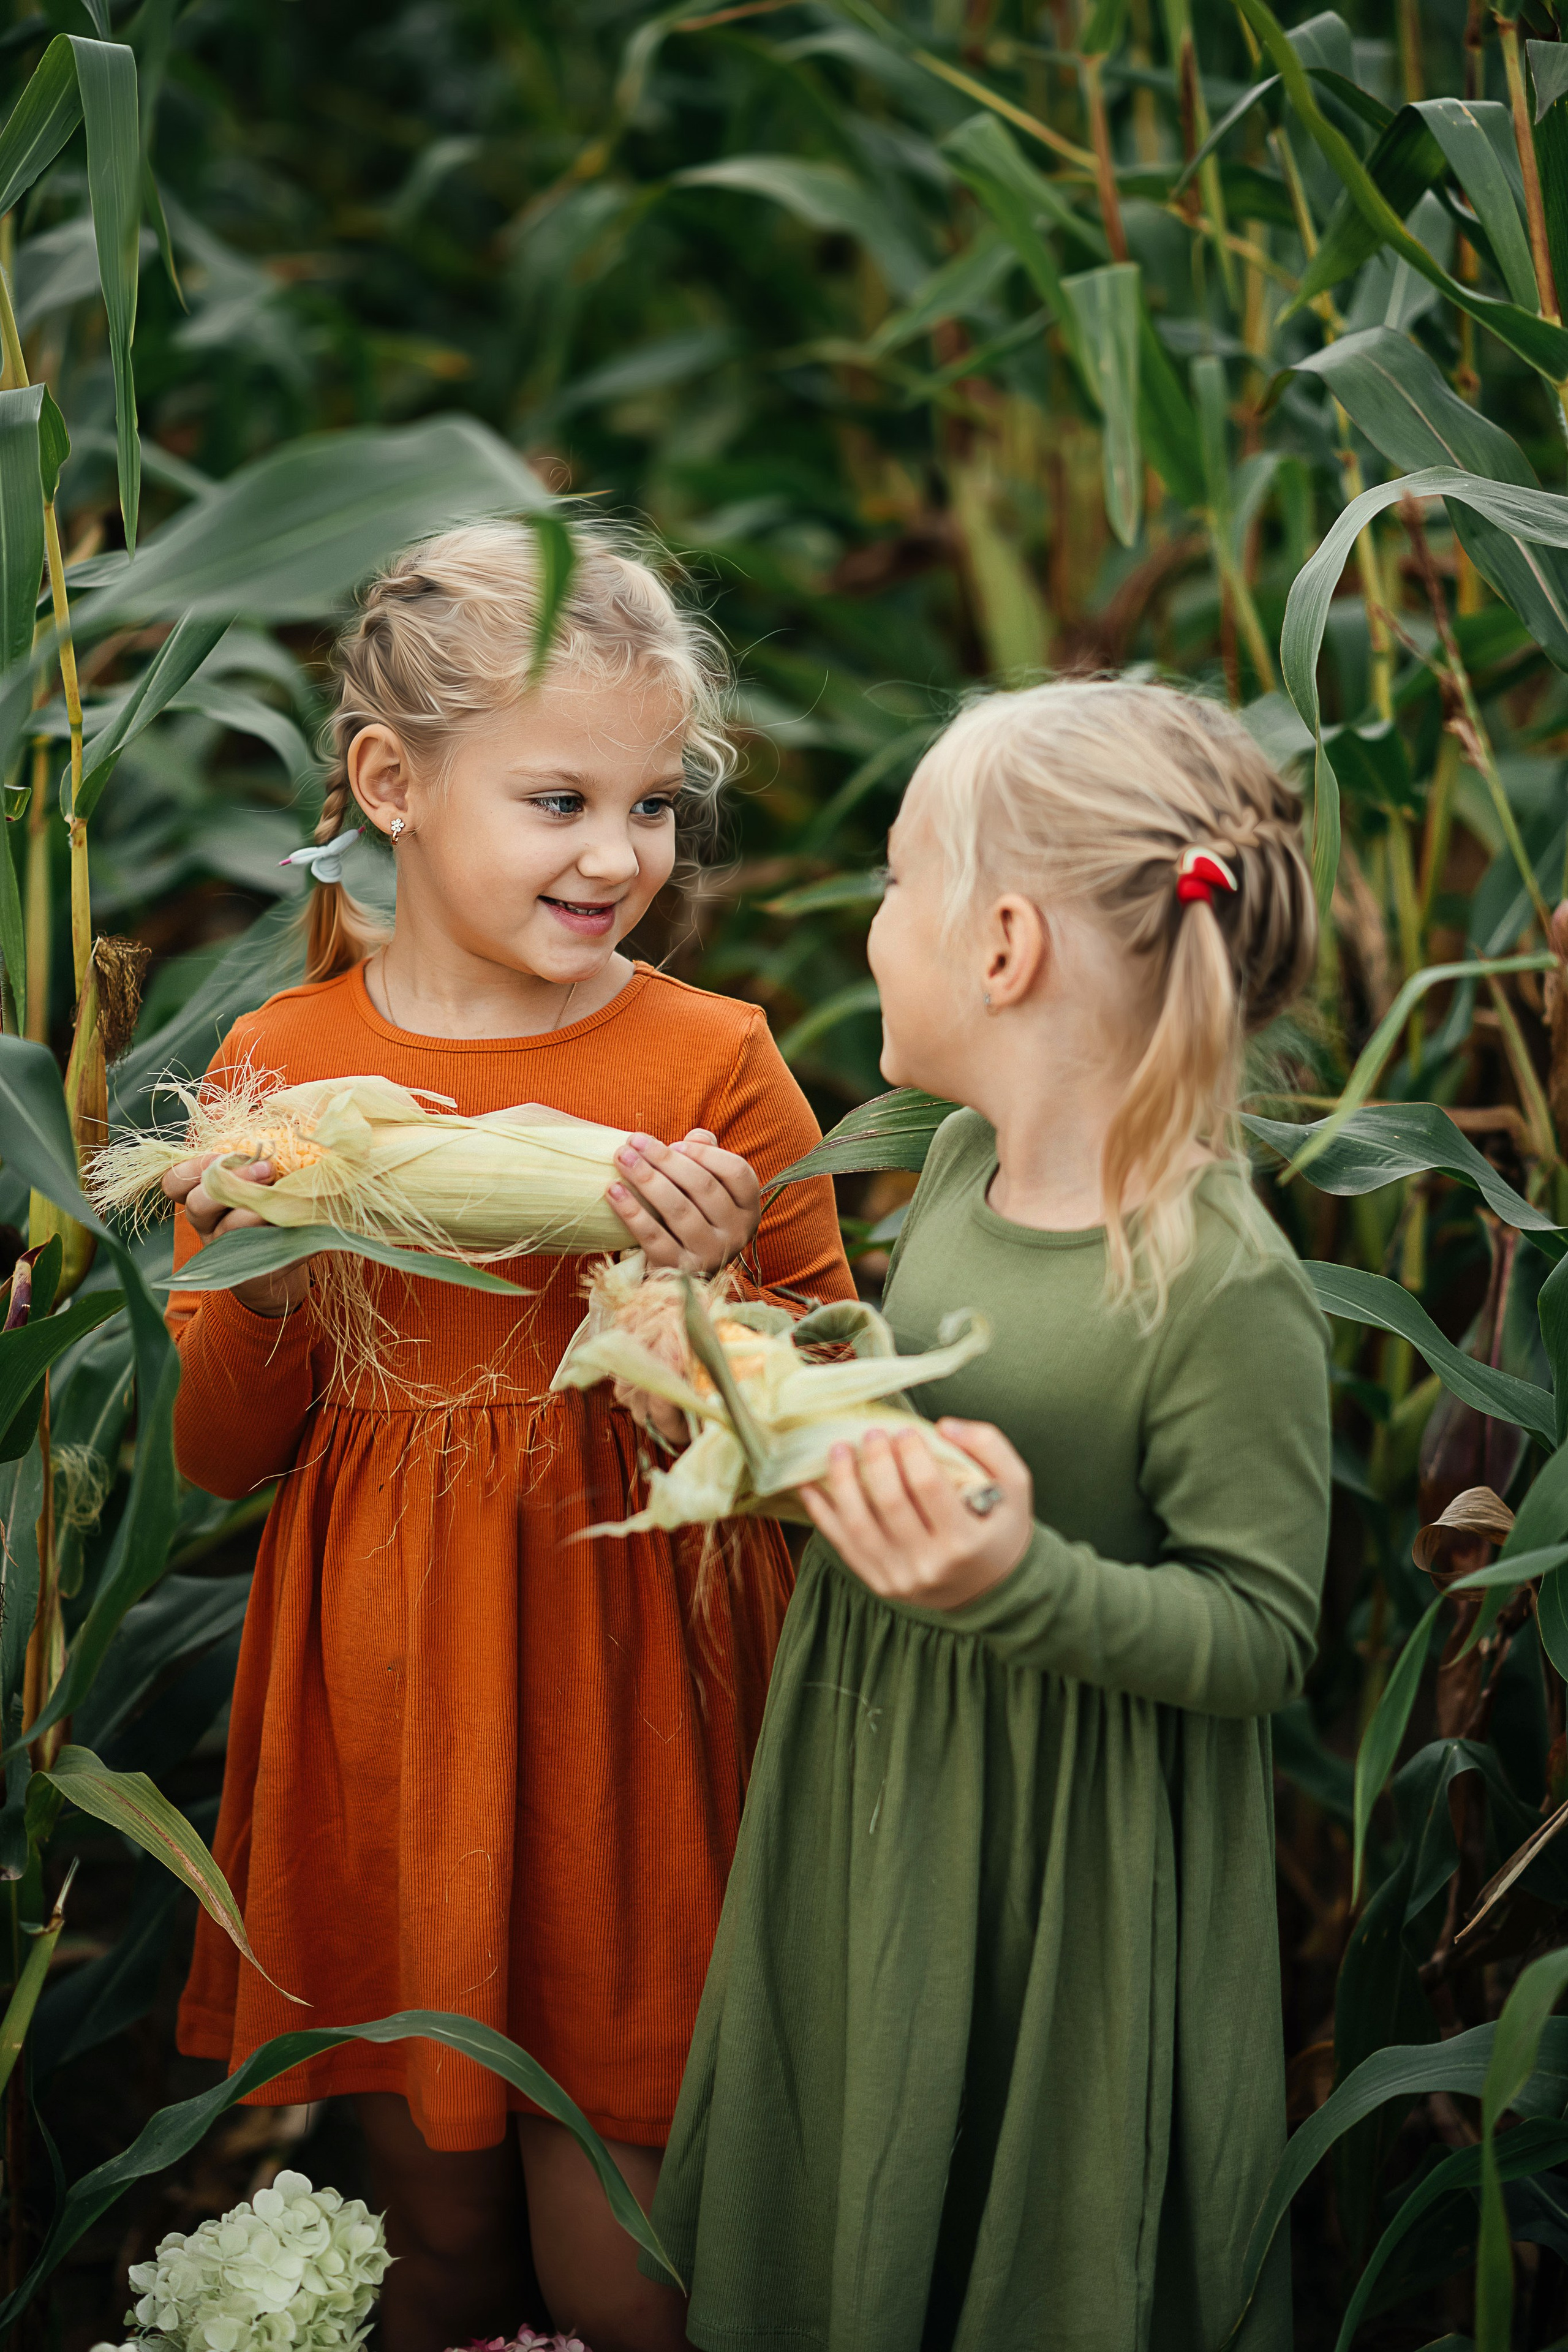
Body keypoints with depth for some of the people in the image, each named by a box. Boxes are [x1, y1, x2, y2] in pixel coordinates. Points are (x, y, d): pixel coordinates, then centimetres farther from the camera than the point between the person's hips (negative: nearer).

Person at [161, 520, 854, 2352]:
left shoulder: (712, 1063, -5)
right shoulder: (277, 1069, 0)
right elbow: (219, 1460, 7)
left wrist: (719, 1288, -18)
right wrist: (264, 1283, -12)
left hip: (624, 1713, -2)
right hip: (379, 1719, 2)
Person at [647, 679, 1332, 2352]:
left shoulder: (1228, 1288, -27)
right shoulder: (968, 1157, -3)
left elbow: (1261, 1635, -21)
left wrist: (1018, 1582, -34)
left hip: (1065, 1872, -7)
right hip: (869, 1791, 7)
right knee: (846, 2215, 24)